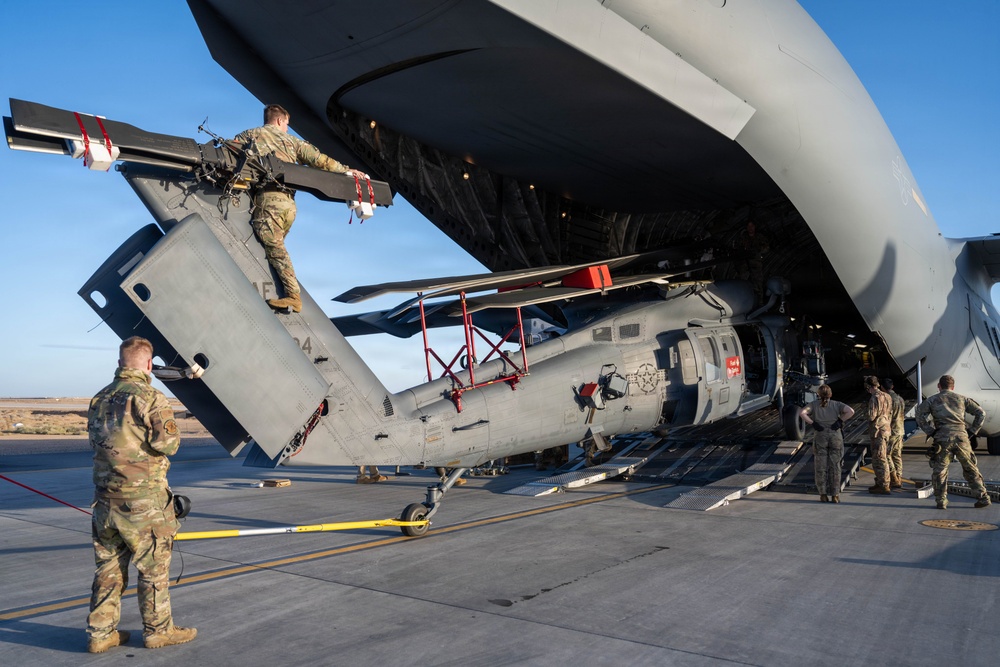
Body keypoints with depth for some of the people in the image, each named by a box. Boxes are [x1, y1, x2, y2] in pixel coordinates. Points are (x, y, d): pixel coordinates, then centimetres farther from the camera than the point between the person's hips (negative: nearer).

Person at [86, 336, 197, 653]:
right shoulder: (151, 397, -14)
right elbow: (168, 444, -17)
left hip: (106, 497, 6)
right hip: (143, 498, -6)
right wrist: (167, 432, 3)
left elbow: (94, 441, 17)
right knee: (153, 567, 7)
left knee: (108, 567, 15)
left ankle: (100, 633, 22)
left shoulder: (100, 399, 8)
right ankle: (157, 629, 17)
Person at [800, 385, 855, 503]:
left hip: (821, 437, 0)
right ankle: (835, 495, 7)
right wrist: (840, 421, -3)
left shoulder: (814, 404, 3)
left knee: (821, 468, 7)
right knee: (835, 467, 7)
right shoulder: (836, 404, 3)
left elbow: (802, 412, -12)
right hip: (836, 437, 0)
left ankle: (823, 495, 7)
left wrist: (813, 423, -6)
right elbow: (851, 411, -12)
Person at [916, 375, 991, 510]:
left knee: (939, 472, 5)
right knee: (971, 470, 14)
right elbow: (981, 413, 15)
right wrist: (972, 431, 15)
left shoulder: (932, 400, 11)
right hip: (961, 437, 2)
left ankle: (941, 501, 2)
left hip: (943, 439, -2)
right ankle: (983, 497, 14)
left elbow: (920, 414, -4)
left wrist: (931, 432, 0)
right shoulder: (961, 398, 18)